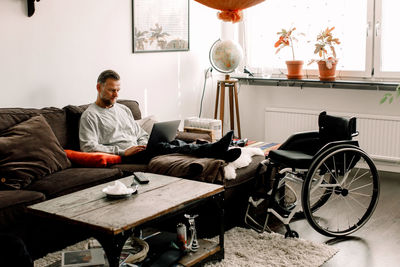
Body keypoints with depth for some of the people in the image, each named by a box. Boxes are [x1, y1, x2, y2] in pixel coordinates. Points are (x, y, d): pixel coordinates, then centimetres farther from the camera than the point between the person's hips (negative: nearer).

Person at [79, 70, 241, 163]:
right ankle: (214, 151, -46)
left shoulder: (123, 109, 25)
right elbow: (88, 147, -11)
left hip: (137, 150, 7)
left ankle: (214, 150, -41)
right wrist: (123, 151, -17)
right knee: (161, 148, -31)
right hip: (121, 158, -7)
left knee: (174, 143, -22)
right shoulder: (90, 115, 2)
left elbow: (141, 134, 26)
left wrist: (143, 145, -1)